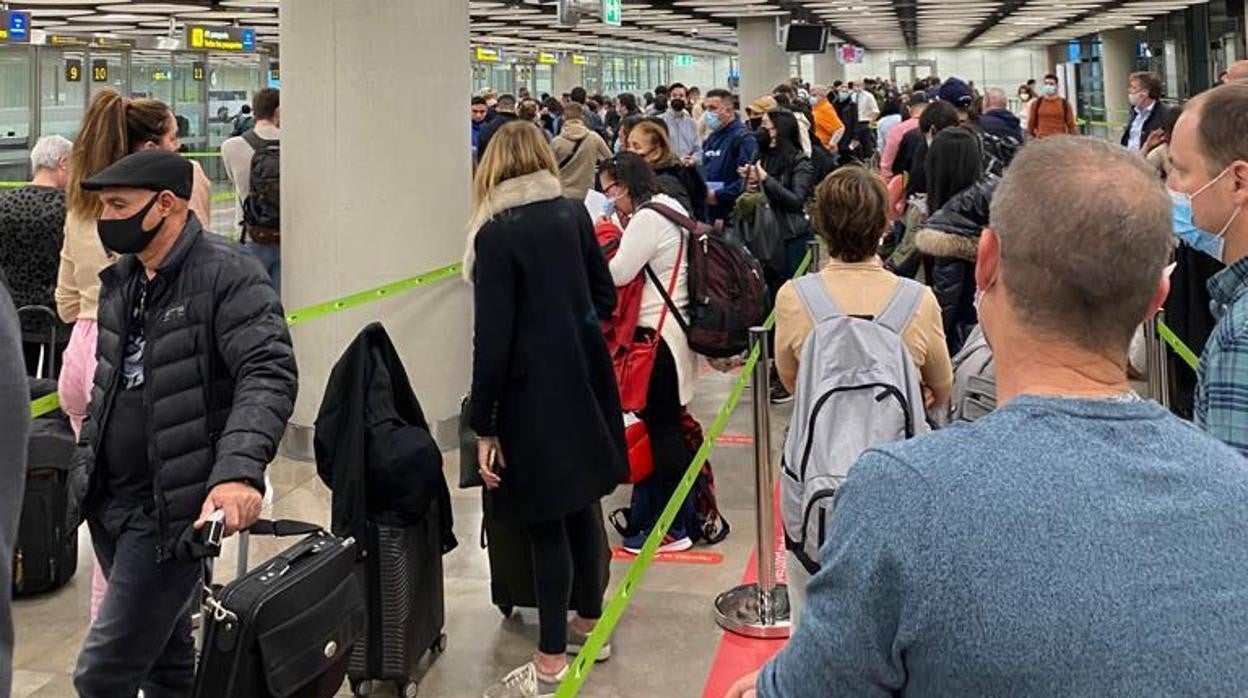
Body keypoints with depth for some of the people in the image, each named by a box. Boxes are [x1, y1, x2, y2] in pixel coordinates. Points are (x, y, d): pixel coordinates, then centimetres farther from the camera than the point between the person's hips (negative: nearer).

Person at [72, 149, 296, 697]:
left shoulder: (228, 275, -15)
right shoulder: (121, 279, 11)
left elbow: (268, 376, -27)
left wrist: (239, 470, -40)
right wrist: (89, 457, 20)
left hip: (173, 508, -8)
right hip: (109, 502, 8)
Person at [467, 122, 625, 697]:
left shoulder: (496, 233, -15)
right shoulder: (574, 213, 3)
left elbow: (493, 337, -17)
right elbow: (604, 296, 10)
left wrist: (483, 425, -11)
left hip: (535, 390, -6)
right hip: (584, 378, 6)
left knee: (546, 520, 1)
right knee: (581, 505, 18)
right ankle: (590, 622, 34)